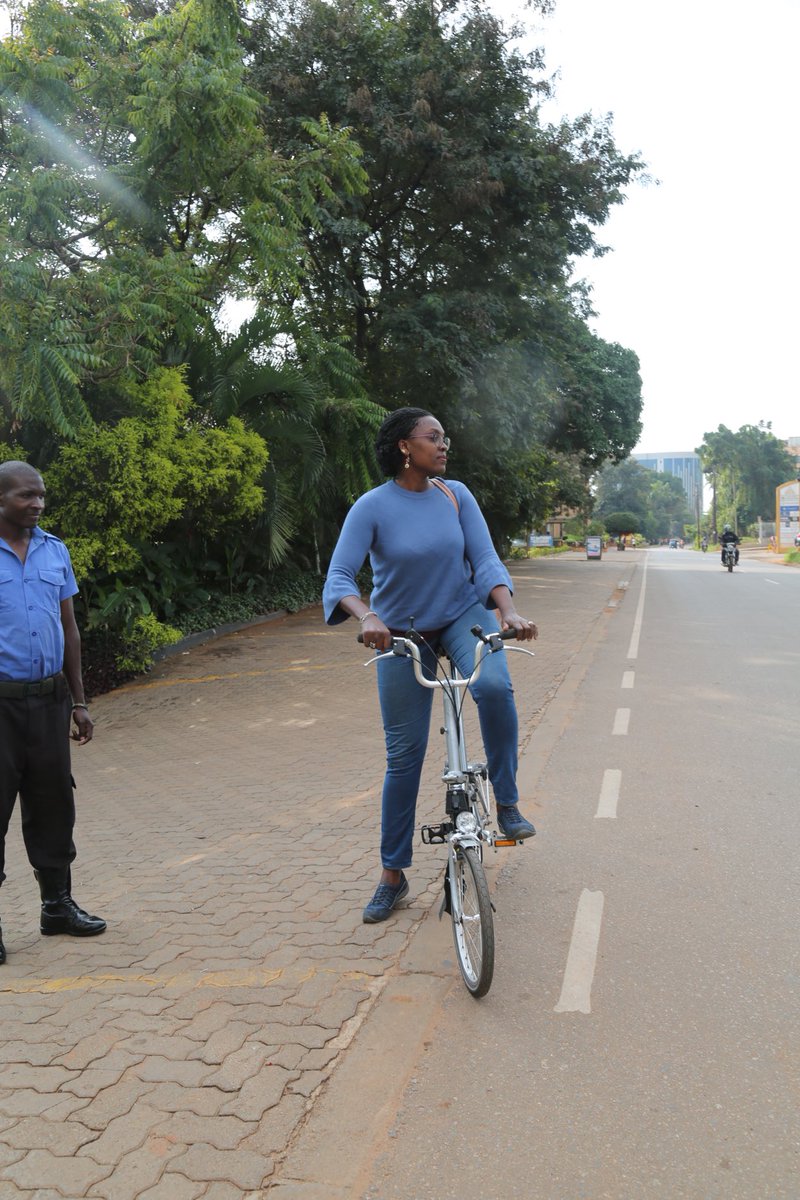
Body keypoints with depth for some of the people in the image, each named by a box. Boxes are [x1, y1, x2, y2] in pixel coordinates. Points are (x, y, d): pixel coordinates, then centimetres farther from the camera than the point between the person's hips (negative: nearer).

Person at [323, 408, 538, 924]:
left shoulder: (456, 495, -5)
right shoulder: (372, 507, -14)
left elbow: (486, 561, -9)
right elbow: (338, 577, -22)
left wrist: (509, 610, -27)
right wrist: (368, 617, -42)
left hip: (463, 615, 2)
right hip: (402, 631, -1)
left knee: (494, 685, -32)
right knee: (405, 753, 2)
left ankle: (507, 803, -11)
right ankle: (393, 875, 18)